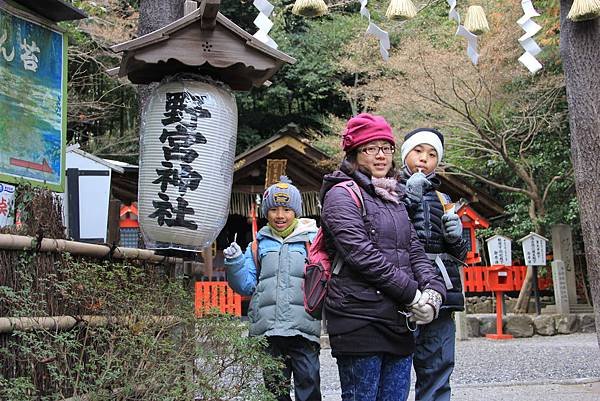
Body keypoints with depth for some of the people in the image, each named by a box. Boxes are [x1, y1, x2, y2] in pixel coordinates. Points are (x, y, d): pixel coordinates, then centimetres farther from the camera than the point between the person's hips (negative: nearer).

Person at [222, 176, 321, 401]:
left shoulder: (311, 240, 7)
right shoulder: (260, 244, 15)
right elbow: (247, 286, 11)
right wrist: (235, 263, -3)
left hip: (303, 329, -2)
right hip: (268, 330, 3)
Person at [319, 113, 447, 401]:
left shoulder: (393, 198, 22)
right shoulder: (342, 195, -3)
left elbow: (414, 250, 15)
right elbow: (362, 255, -14)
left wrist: (434, 288, -4)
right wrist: (412, 294, -13)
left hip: (398, 323, 7)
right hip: (360, 321, -7)